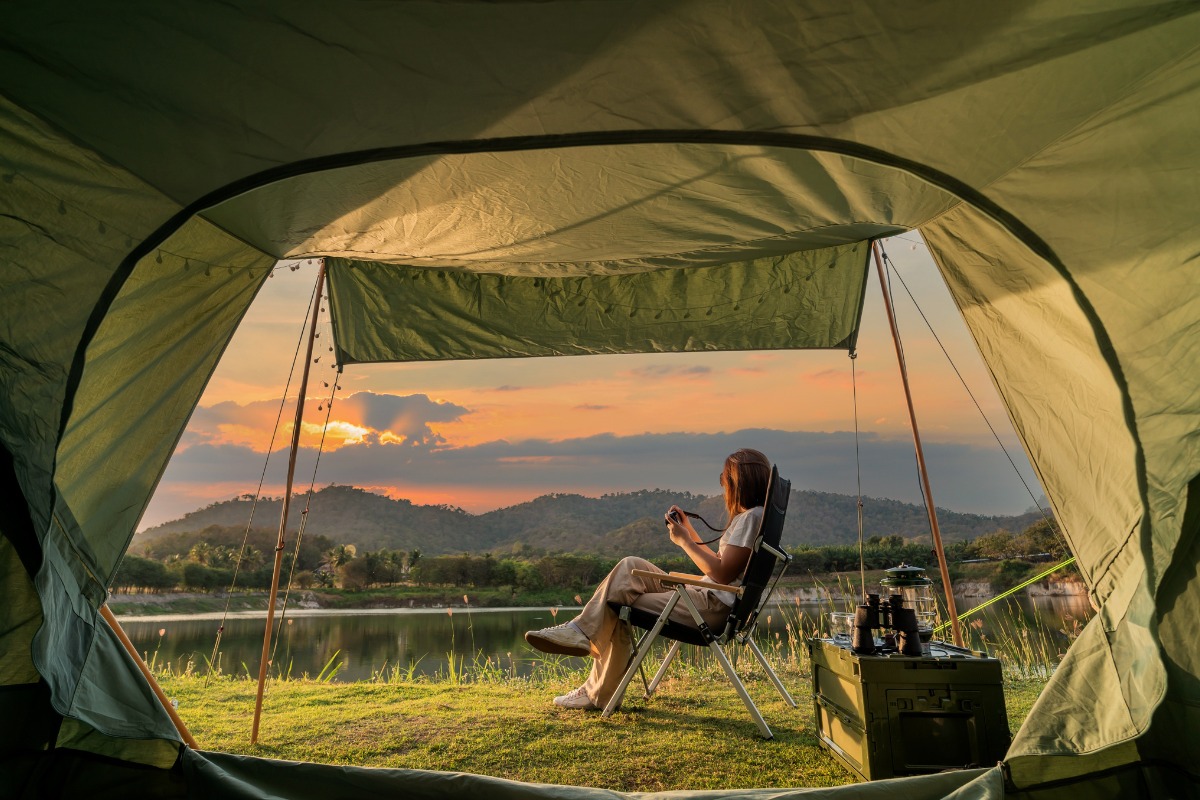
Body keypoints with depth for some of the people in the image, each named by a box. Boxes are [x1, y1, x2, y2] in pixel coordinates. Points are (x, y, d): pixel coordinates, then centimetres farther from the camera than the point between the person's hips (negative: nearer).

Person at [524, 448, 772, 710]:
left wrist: (683, 540, -13)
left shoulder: (751, 517, -15)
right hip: (704, 597, 10)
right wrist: (689, 531, 15)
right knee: (631, 566, 2)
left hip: (713, 607, -10)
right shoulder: (748, 516, 17)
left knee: (618, 606, -6)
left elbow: (722, 574, -22)